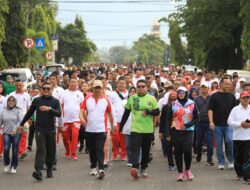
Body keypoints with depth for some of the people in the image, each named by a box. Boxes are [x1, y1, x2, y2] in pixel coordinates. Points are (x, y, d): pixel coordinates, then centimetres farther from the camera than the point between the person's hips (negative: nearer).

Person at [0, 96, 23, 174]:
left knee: (15, 151, 0)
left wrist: (15, 129, -21)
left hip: (16, 133, -2)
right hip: (6, 133, 2)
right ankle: (7, 164, 9)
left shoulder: (18, 111, 0)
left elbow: (20, 121, -9)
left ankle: (14, 167, 13)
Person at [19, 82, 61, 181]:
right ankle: (38, 171, -25)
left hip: (51, 129, 1)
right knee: (40, 149, -14)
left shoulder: (55, 101, 3)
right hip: (40, 129, -1)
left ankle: (49, 170, 23)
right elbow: (29, 113, 14)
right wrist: (21, 124, 17)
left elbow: (59, 113, -11)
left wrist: (49, 109, -28)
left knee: (51, 151, 7)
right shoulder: (36, 100, 5)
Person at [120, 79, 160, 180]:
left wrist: (148, 112, -19)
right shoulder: (132, 98, 5)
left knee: (146, 151, 10)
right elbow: (126, 113, 11)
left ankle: (143, 169, 24)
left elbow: (157, 112, 0)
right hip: (135, 129, -1)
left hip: (148, 130, 1)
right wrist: (121, 126, 10)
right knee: (135, 149, -15)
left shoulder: (151, 98, 3)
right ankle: (135, 168, -27)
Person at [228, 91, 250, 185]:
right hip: (238, 137, 0)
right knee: (238, 156, 11)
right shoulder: (235, 109, 2)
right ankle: (239, 173, 30)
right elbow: (230, 121, -5)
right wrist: (241, 124, -15)